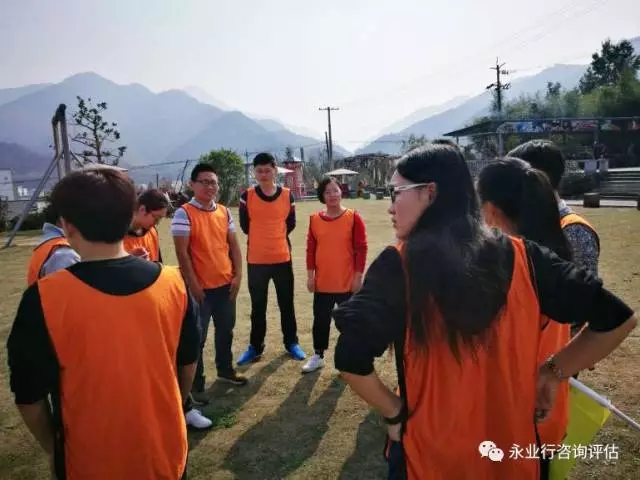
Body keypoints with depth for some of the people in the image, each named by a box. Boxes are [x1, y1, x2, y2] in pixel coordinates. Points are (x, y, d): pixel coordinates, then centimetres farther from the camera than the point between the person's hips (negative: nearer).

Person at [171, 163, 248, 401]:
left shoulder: (225, 212, 7)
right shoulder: (184, 213, -11)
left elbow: (233, 245, 10)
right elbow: (182, 253, -14)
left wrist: (238, 275, 2)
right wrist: (193, 284, -15)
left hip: (226, 284, 6)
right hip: (201, 287, -6)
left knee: (225, 331, 20)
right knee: (197, 337, 6)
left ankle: (225, 370, 39)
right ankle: (196, 384, 20)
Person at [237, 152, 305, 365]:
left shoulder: (287, 195, -1)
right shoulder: (247, 196, -4)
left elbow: (290, 224, 7)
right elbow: (245, 226, 2)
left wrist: (275, 238, 9)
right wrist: (262, 238, 10)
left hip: (282, 258, 1)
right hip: (256, 260, 0)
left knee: (287, 304, 12)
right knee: (257, 306, 11)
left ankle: (291, 343, 28)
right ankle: (255, 347, 25)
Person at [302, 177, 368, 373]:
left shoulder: (353, 217, -7)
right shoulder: (314, 219, 1)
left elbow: (361, 248, -7)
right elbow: (310, 249, 5)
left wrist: (358, 276, -9)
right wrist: (310, 275, 2)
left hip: (347, 282, -3)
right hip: (322, 282, 3)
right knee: (320, 320, 15)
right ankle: (318, 356, 31)